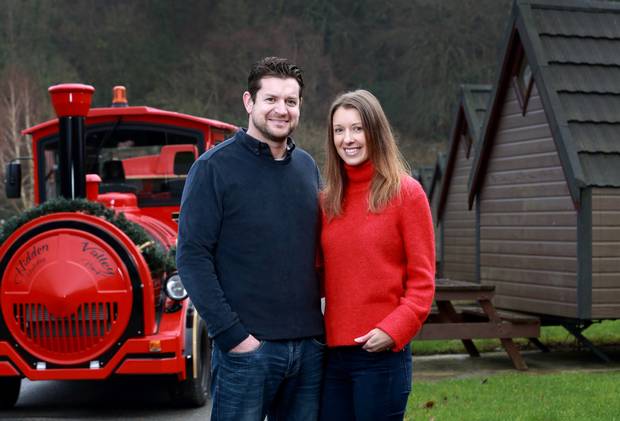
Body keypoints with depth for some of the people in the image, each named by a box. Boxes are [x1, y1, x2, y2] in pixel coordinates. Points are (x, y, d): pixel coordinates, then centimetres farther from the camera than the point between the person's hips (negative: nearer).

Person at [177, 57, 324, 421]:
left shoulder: (308, 167, 12)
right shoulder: (215, 167, -6)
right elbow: (193, 257, -11)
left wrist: (321, 322, 9)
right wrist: (232, 334, -15)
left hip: (309, 346, 5)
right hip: (246, 347, -5)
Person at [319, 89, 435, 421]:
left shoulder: (405, 192, -4)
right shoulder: (328, 200, 10)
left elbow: (422, 280, -6)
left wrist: (393, 330, -18)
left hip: (381, 353, -5)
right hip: (333, 351, 5)